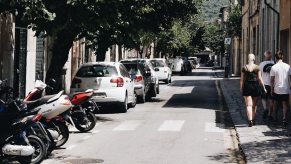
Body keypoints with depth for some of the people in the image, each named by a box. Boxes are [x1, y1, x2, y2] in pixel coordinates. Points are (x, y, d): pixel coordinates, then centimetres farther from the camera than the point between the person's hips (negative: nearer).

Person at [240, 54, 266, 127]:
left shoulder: (244, 68, -1)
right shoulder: (257, 67, -2)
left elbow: (242, 79, 0)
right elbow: (260, 78, -2)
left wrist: (241, 88, 11)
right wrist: (264, 87, 5)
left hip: (247, 86, -1)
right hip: (255, 86, 1)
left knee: (249, 105, -2)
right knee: (254, 105, 14)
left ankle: (250, 121, -14)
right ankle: (253, 120, 20)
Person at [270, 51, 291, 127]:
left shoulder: (274, 67, -7)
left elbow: (272, 80, -6)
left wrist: (272, 89, 3)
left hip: (277, 89, -1)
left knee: (275, 103, 17)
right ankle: (284, 119, -6)